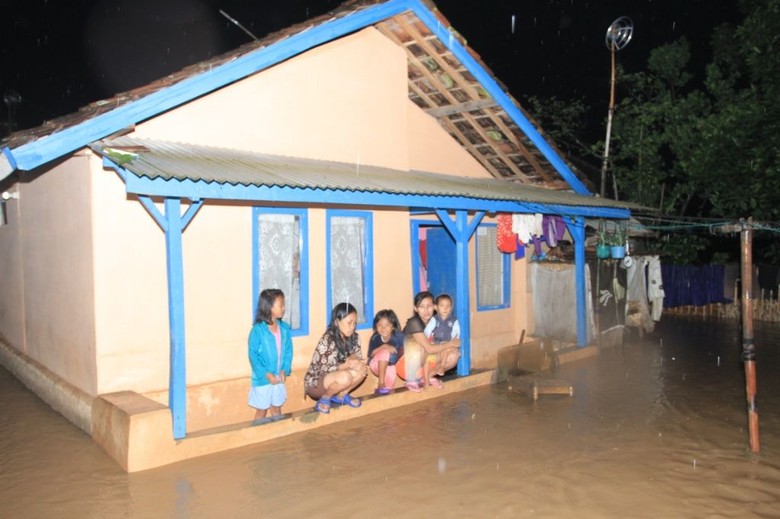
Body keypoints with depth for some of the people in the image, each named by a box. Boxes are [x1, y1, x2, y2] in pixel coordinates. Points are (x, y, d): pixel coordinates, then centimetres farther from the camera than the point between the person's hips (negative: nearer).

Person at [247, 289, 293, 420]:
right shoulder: (257, 330, -16)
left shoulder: (285, 328, -1)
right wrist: (266, 374, -18)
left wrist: (284, 370, -9)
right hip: (262, 378, -4)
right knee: (261, 410, 10)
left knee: (277, 408, 19)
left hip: (279, 378, 5)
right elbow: (253, 355, -15)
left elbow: (288, 351, 3)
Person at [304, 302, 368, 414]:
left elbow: (357, 357, 0)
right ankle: (324, 398, -6)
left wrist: (353, 359, -24)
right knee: (345, 377, -34)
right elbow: (323, 369, -24)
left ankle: (341, 396, 5)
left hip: (332, 378, 7)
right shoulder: (327, 340, -27)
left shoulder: (353, 337, -6)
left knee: (362, 370, -15)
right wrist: (348, 364, -31)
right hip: (315, 383, -7)